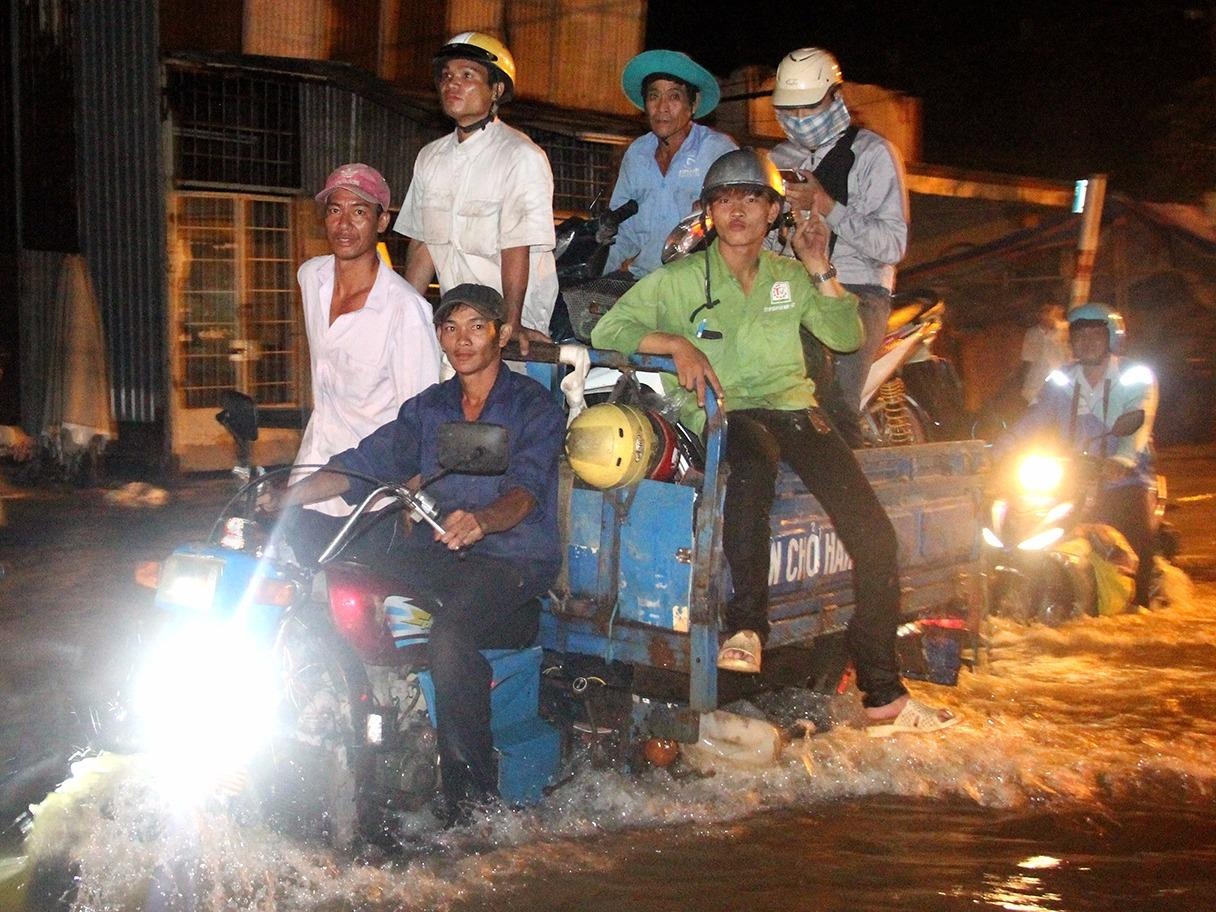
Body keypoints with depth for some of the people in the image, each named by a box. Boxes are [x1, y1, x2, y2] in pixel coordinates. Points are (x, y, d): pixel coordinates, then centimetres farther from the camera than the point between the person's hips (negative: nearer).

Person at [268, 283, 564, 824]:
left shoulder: (535, 407, 1)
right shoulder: (428, 407, 19)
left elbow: (525, 490, -17)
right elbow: (365, 463, 9)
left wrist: (480, 521, -39)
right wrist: (287, 496, -7)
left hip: (515, 559, -6)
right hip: (436, 552, 6)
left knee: (449, 635, -35)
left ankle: (473, 803, -25)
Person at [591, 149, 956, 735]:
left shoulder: (790, 276, 19)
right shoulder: (680, 279, 8)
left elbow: (848, 337, 14)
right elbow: (607, 331, -1)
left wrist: (819, 270, 3)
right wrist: (675, 343, -16)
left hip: (793, 405, 4)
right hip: (724, 415, -4)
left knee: (873, 532, -16)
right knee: (756, 451, -43)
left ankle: (882, 692, -8)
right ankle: (746, 622, -39)